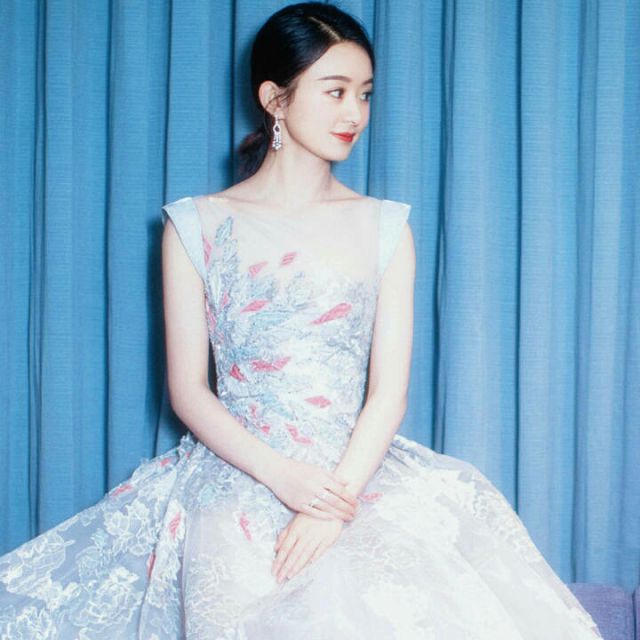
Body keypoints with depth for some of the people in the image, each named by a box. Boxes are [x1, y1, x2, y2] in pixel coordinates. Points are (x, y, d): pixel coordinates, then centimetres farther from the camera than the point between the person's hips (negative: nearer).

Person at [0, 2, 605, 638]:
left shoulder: (385, 228, 7)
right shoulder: (196, 226, 4)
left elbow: (389, 389, 0)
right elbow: (187, 389, 1)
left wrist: (336, 503, -15)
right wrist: (280, 475, -14)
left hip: (359, 475, 2)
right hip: (237, 476, -1)